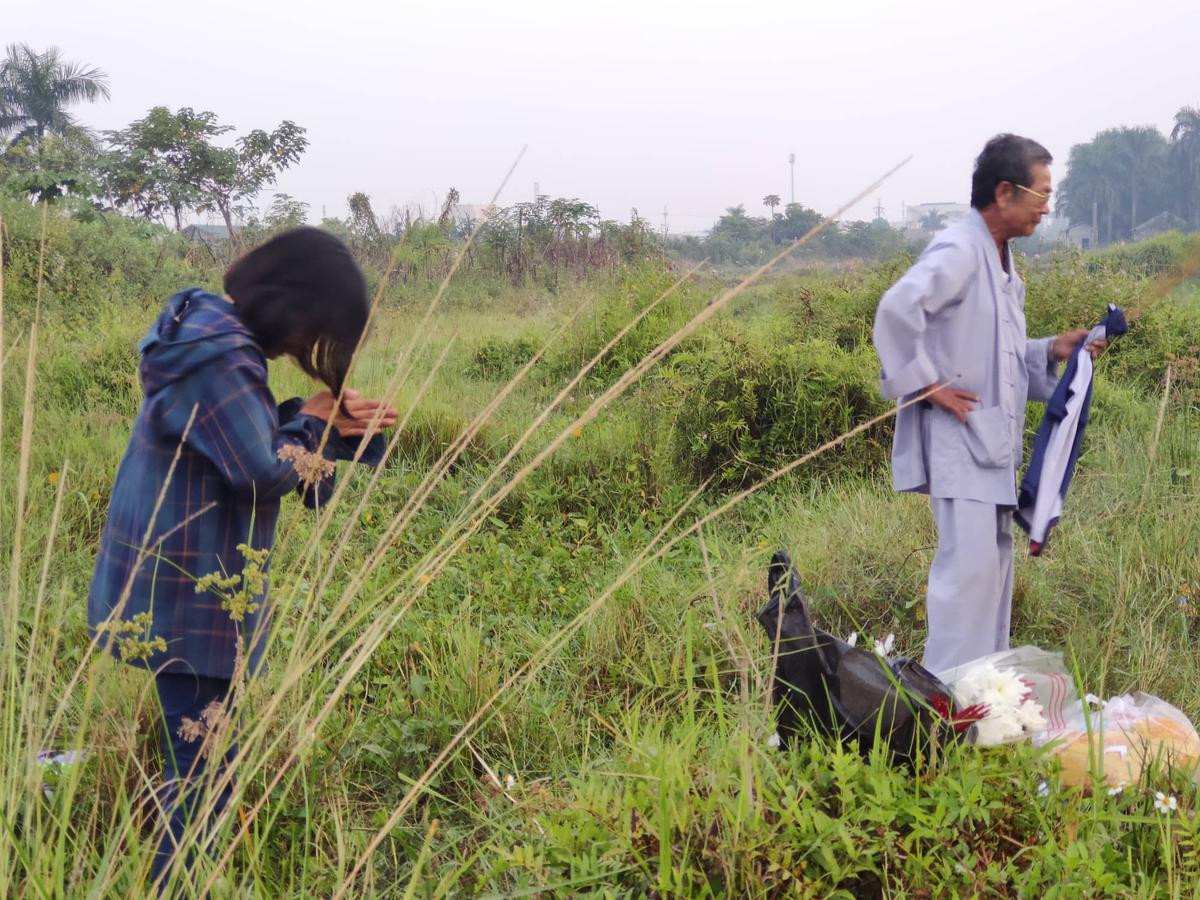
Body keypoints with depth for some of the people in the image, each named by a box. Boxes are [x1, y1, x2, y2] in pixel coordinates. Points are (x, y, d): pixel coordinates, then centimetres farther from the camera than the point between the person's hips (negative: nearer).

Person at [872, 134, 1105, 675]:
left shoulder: (1001, 262, 16)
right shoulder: (958, 250, -15)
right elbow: (896, 309, -29)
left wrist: (1052, 352, 7)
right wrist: (926, 384, -22)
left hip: (992, 442, 10)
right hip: (958, 438, -10)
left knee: (994, 560, 13)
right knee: (969, 561, -12)